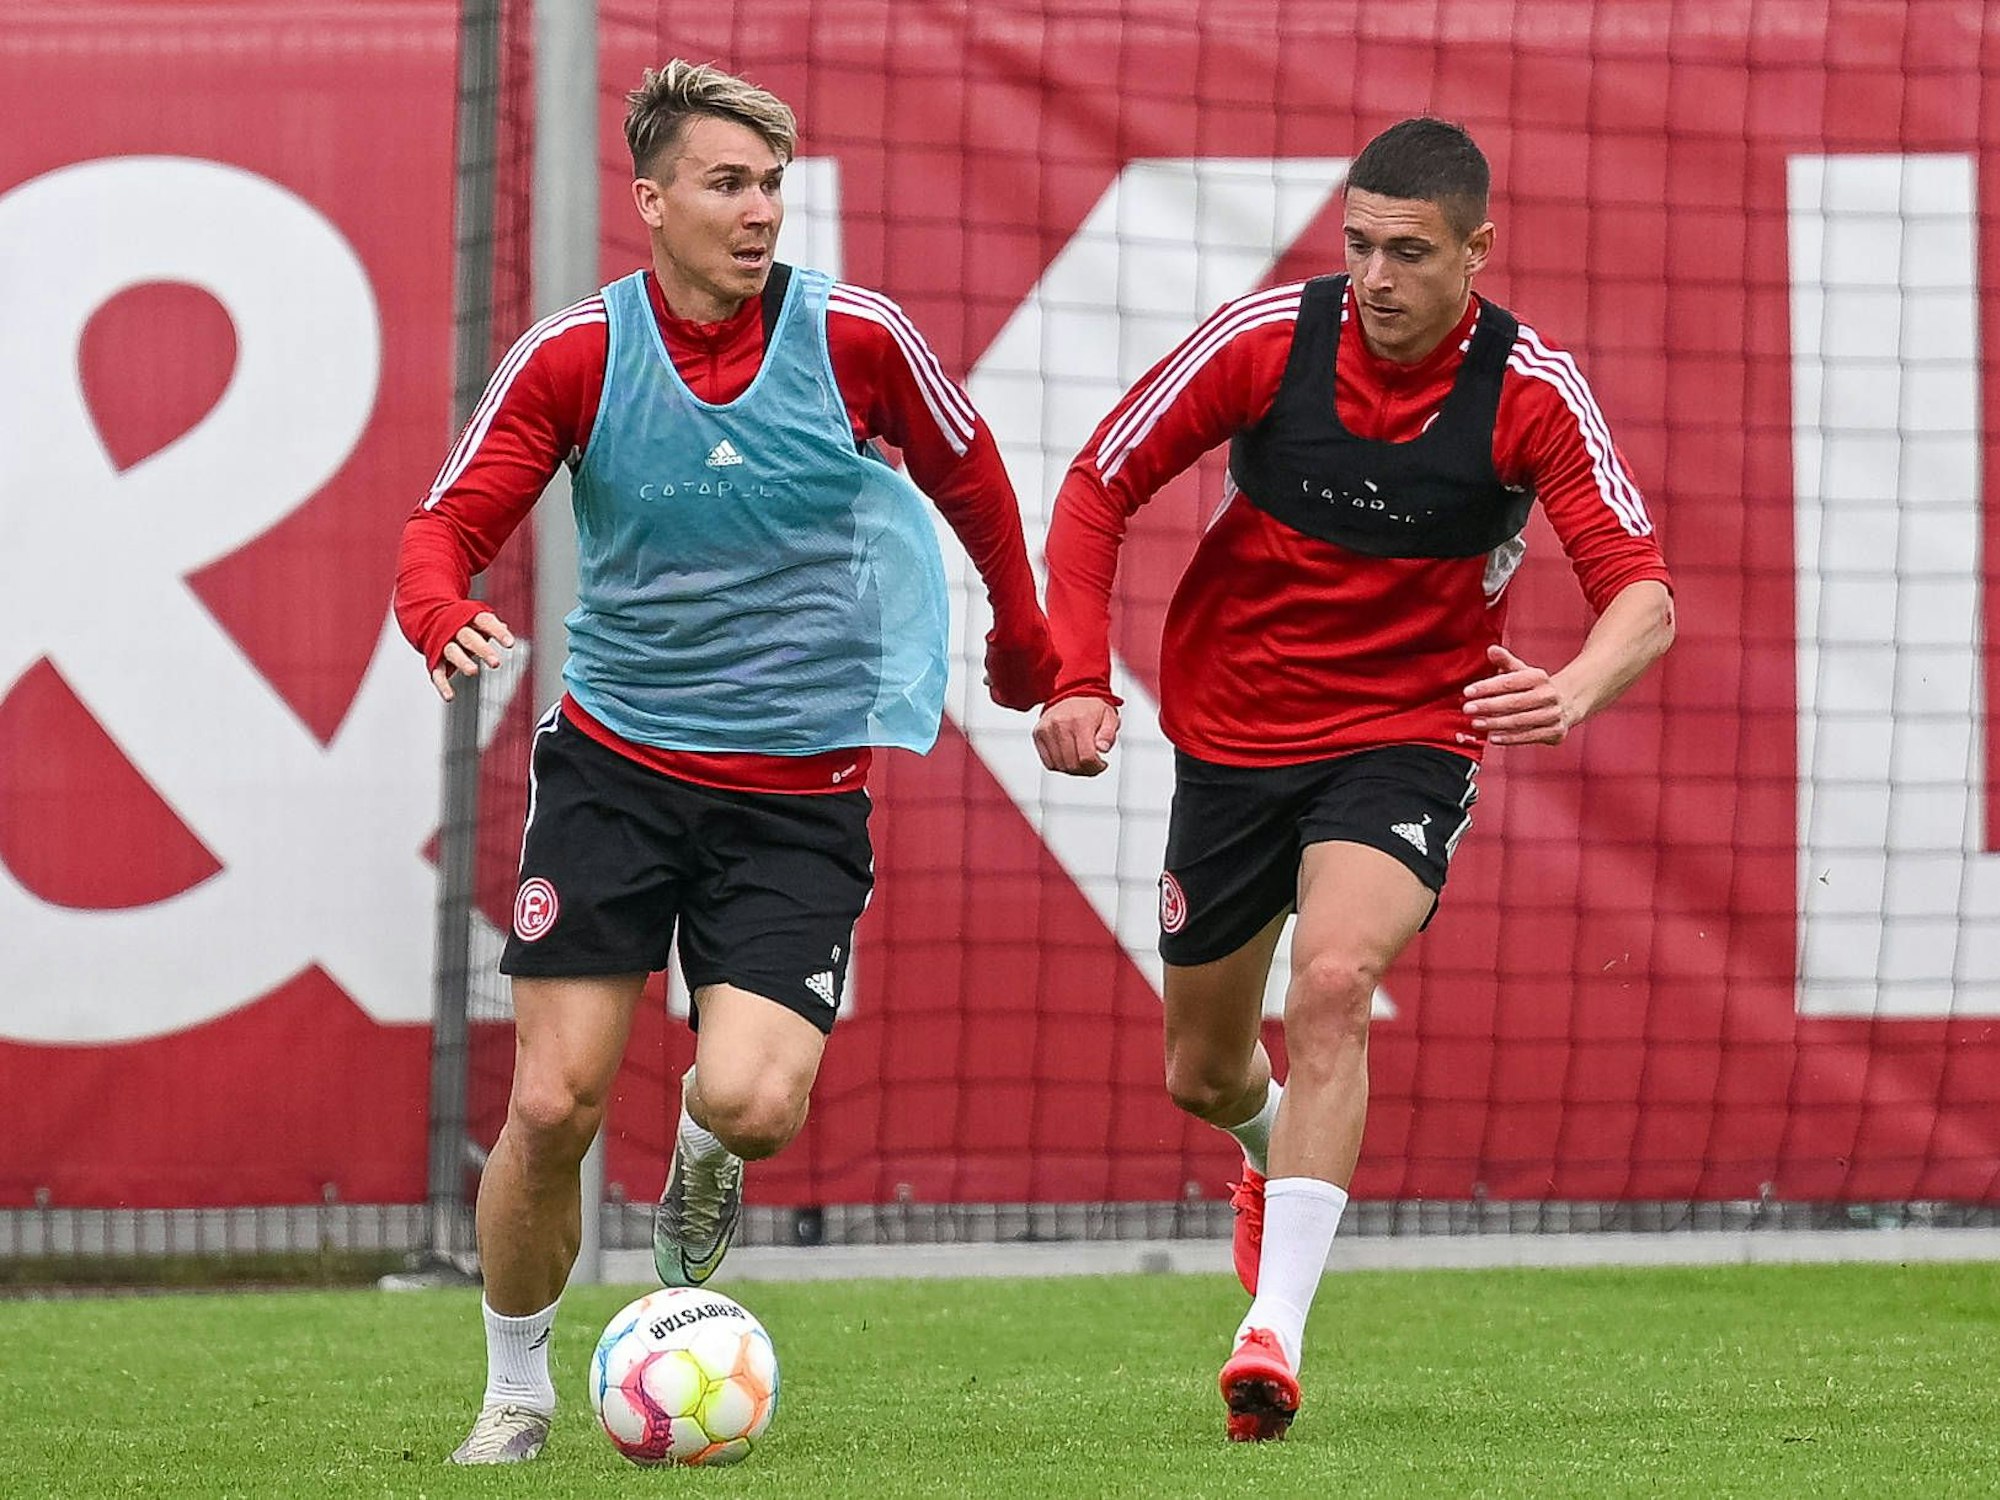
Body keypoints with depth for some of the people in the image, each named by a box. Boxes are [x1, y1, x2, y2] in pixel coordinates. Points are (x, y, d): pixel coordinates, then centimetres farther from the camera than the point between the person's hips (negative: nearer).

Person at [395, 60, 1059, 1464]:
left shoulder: (856, 336, -6)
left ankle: (702, 1168, 19)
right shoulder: (575, 353, -6)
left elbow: (972, 483, 12)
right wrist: (448, 621, -27)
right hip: (615, 764, 0)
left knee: (752, 1103, -20)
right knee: (552, 1107, -7)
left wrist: (1027, 654, 23)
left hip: (800, 792, 0)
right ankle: (517, 1394, 16)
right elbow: (447, 530, -4)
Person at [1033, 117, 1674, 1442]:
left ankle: (1274, 1331, -30)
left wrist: (1573, 692, -42)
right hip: (1229, 735, 3)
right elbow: (1099, 490, -2)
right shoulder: (1264, 338, -13)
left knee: (1334, 983, -30)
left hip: (1405, 744, -3)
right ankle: (1280, 1153, 52)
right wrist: (1078, 678, -13)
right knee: (1204, 1074, 13)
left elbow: (1645, 595, -20)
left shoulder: (1531, 394, -16)